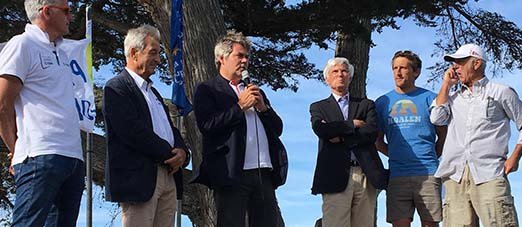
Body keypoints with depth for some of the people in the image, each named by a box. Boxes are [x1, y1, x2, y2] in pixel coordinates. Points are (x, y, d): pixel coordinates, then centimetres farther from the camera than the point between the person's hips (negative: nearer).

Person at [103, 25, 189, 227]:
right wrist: (170, 154, -10)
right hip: (139, 178, -9)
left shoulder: (152, 91, 25)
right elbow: (134, 132, -16)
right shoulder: (116, 88, -6)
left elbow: (170, 128, 23)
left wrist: (181, 151, 0)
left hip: (167, 175, 9)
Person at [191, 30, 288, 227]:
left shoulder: (255, 91, 25)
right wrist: (240, 106, -6)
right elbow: (207, 126, -11)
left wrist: (262, 107, 3)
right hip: (231, 173, -6)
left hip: (264, 173, 6)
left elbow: (278, 128, 21)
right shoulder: (207, 90, 5)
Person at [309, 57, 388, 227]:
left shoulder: (366, 105, 19)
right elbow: (320, 129, -6)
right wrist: (352, 124, -1)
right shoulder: (318, 107, 17)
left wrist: (341, 138, -4)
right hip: (335, 176, -1)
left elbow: (372, 132, 0)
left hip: (366, 176, 2)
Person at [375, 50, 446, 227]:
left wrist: (430, 157, 5)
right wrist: (396, 156, 7)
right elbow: (378, 142, 18)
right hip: (397, 175, 2)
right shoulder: (382, 102, 12)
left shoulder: (428, 98, 6)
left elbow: (443, 136, 12)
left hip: (428, 174, -2)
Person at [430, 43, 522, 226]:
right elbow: (436, 118, 6)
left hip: (488, 174, -4)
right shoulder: (454, 97, 23)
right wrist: (446, 84, 14)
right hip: (455, 176, 4)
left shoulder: (501, 92, 11)